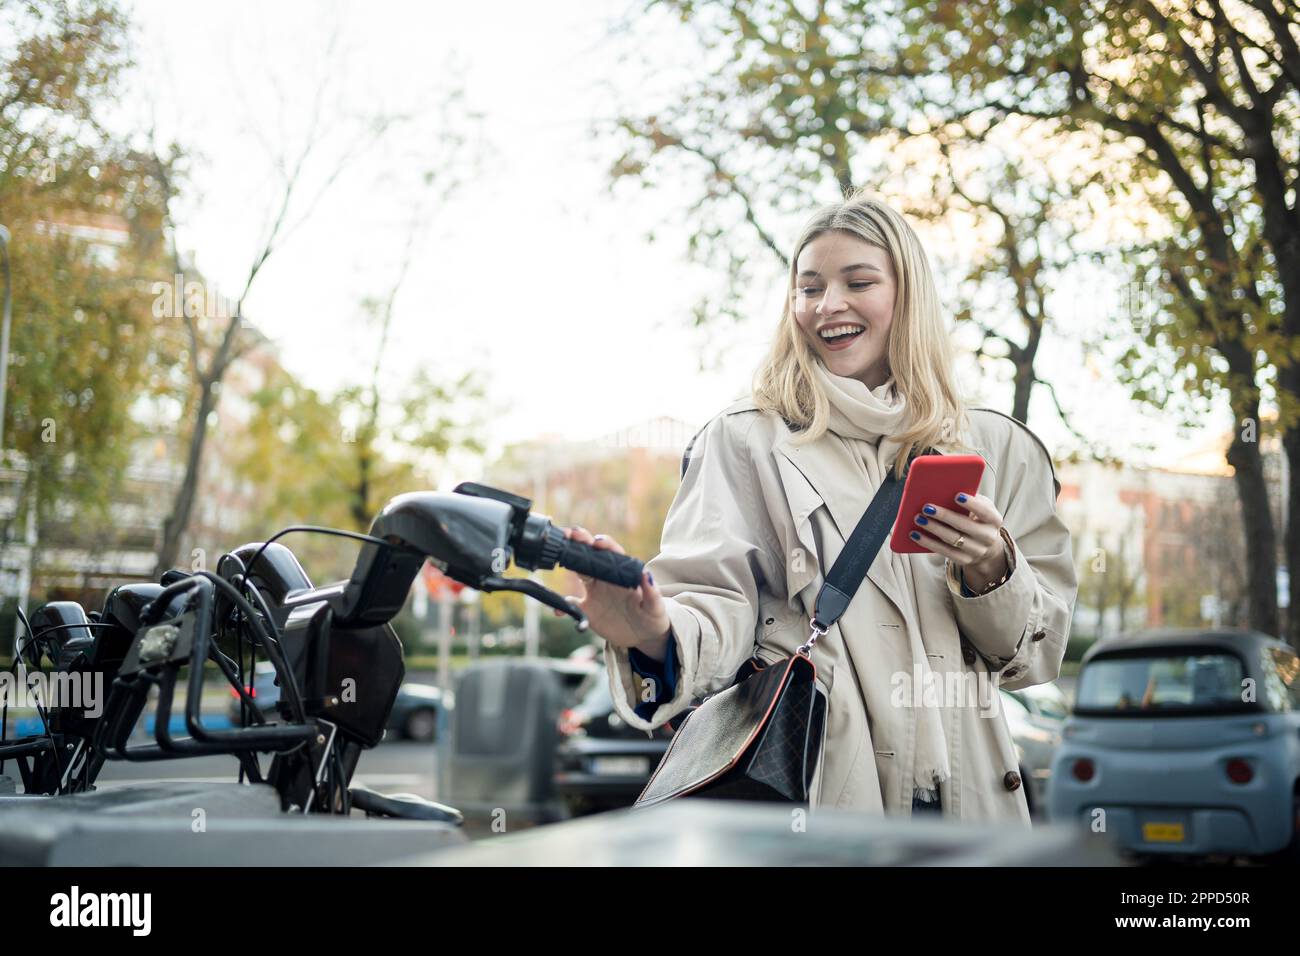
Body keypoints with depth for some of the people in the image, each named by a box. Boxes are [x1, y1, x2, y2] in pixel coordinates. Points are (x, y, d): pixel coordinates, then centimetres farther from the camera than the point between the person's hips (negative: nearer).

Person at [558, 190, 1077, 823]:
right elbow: (718, 605, -9)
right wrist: (656, 635, -30)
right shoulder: (745, 439, 3)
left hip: (962, 788, 3)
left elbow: (1036, 650, 10)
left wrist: (990, 573, -10)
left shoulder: (996, 448, 10)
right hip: (799, 785, -2)